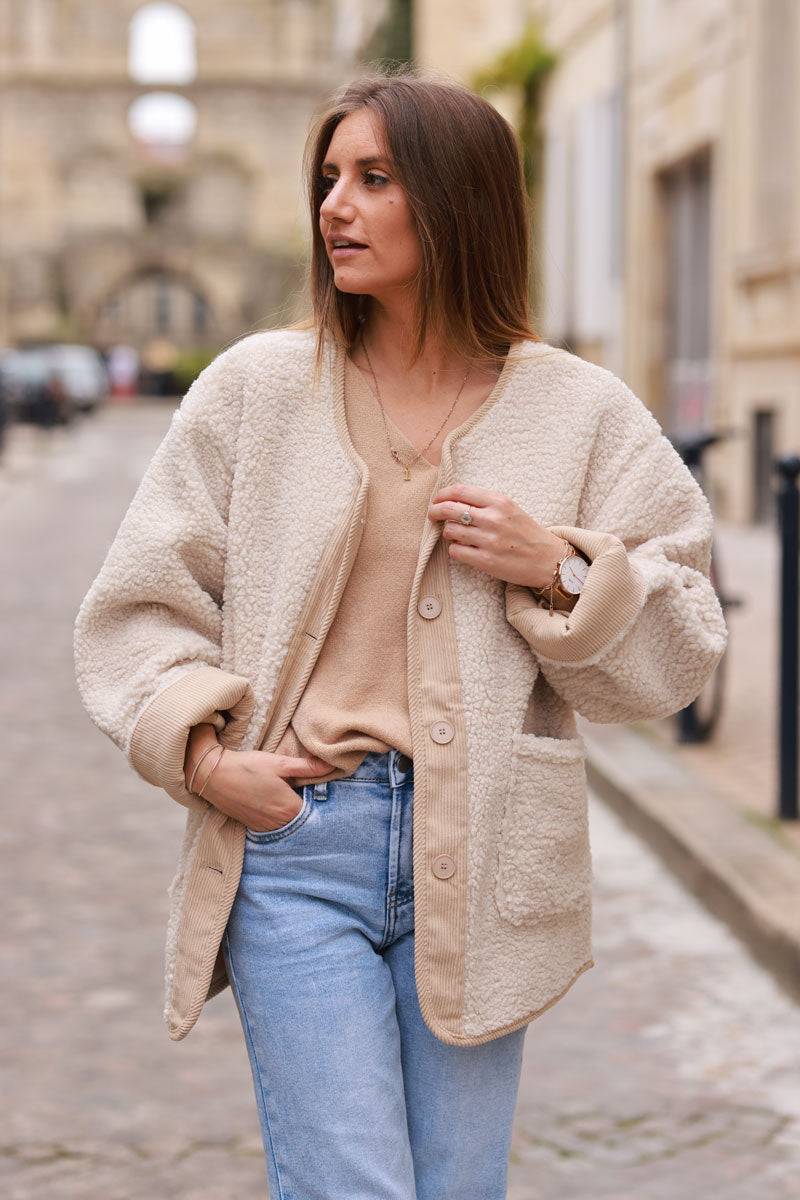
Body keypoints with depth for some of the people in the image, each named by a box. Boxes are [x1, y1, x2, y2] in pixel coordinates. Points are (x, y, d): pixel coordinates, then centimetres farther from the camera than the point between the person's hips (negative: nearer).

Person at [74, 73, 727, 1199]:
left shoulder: (578, 411, 4)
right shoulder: (257, 386, 3)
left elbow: (676, 653, 6)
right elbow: (142, 601, 8)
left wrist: (558, 570, -10)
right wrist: (201, 751, -7)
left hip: (482, 855, 1)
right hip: (290, 841, -1)